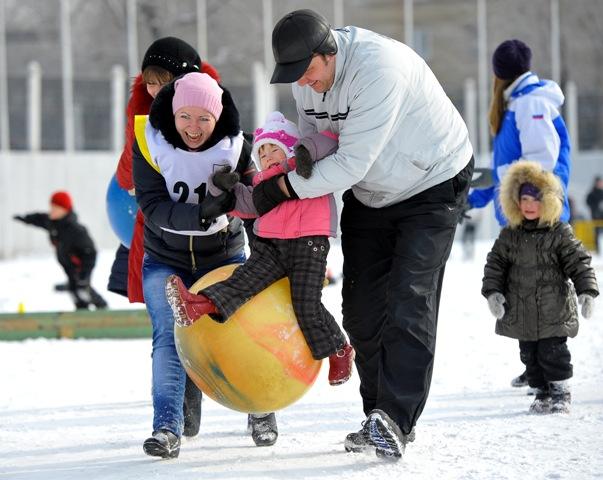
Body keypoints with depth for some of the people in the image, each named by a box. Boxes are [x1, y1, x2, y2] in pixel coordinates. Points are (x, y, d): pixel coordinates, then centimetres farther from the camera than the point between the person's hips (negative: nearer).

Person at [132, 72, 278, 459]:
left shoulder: (235, 146, -15)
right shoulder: (150, 142, -18)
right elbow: (153, 208, -25)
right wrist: (200, 214, -39)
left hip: (224, 256, 1)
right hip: (166, 260, 0)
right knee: (169, 337, -13)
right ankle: (167, 427, -13)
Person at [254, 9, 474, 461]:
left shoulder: (378, 67, -35)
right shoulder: (307, 80, -9)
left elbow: (352, 163, -34)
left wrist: (283, 187, -26)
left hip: (433, 183, -8)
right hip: (370, 194, 8)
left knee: (408, 304, -17)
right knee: (362, 308, 3)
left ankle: (395, 421, -21)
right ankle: (379, 420, 11)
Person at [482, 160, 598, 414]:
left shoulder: (560, 233, -4)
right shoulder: (509, 236, 5)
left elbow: (579, 263, -4)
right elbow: (495, 264, 7)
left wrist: (587, 291, -14)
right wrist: (492, 291, -6)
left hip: (554, 310, -4)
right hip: (521, 312, 4)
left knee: (553, 352, -4)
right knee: (530, 355, 8)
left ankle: (560, 393, 8)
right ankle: (542, 393, 19)